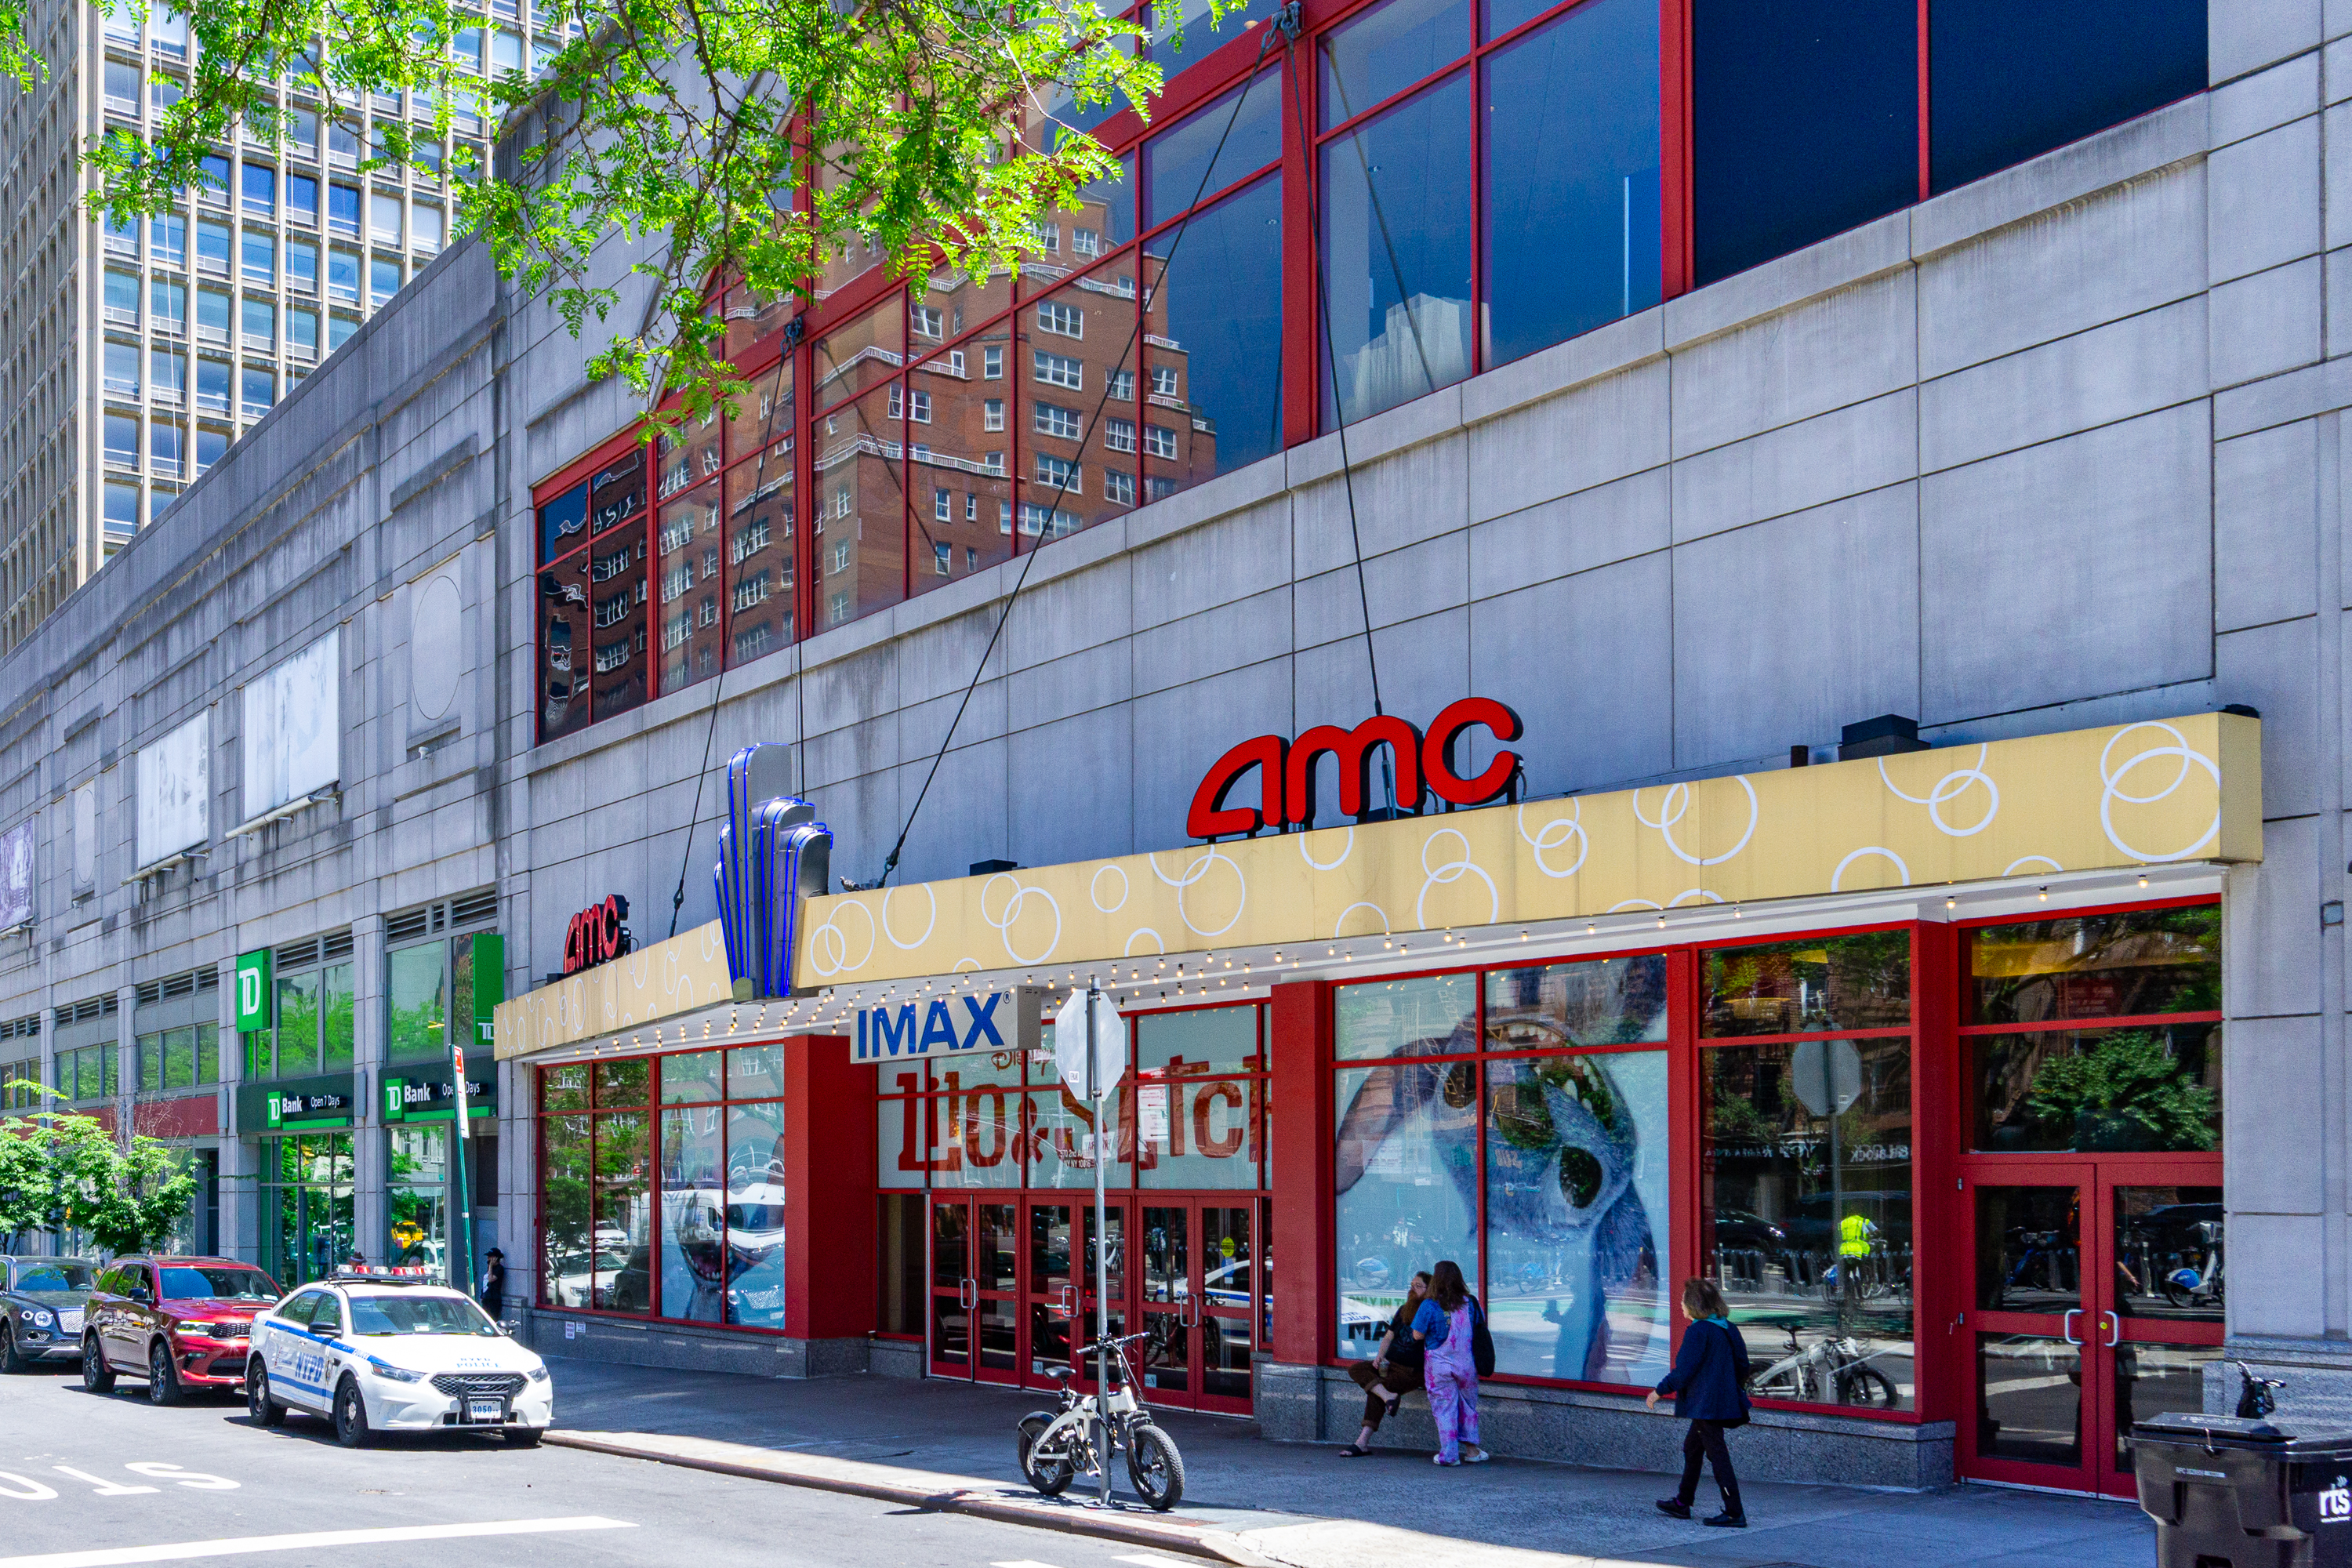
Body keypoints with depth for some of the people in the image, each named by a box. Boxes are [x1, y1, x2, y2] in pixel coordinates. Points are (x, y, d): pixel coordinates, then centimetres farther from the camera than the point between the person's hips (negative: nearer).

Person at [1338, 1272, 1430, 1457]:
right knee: (1355, 1369, -14)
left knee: (1374, 1391, -24)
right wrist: (1380, 1356, 4)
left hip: (1411, 1372, -7)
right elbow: (1389, 1337, 17)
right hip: (1389, 1364, 7)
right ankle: (1388, 1396, -30)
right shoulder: (1404, 1310, 15)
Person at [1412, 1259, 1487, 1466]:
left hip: (1439, 1365, -3)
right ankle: (1471, 1448, 25)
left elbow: (1418, 1335, -10)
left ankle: (1449, 1455, 6)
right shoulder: (1470, 1303, -3)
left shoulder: (1429, 1306, -14)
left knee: (1444, 1409, 5)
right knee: (1468, 1406, 18)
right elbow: (1480, 1327, 12)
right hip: (1466, 1364, 3)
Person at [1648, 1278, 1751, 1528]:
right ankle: (1682, 1503, 31)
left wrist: (1660, 1391, -8)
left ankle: (1735, 1513, -4)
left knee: (1717, 1455, -5)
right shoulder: (1727, 1329, 8)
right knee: (1691, 1448, 21)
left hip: (1705, 1403, -9)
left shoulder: (1697, 1332, -17)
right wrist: (1736, 1389, 28)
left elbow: (1684, 1371, -18)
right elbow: (1742, 1364, 13)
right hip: (1724, 1401, 9)